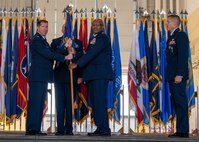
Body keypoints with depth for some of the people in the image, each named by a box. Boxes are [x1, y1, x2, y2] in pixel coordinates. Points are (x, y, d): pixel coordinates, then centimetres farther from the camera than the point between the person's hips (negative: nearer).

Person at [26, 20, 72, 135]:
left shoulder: (44, 41, 22)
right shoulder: (36, 40, -8)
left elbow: (49, 54, 21)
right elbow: (48, 54, -18)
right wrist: (64, 57, -19)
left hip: (43, 77, 10)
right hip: (37, 77, -9)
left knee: (40, 103, 8)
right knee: (34, 102, -9)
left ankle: (36, 129, 10)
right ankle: (31, 128, -9)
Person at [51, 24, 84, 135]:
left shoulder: (78, 43, 10)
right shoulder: (55, 42, 11)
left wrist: (80, 76, -3)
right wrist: (66, 49, -17)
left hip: (72, 77, 0)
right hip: (60, 77, 0)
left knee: (70, 104, 1)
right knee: (60, 104, 0)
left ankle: (69, 129, 5)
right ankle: (60, 129, 3)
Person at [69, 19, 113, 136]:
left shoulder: (103, 38, -7)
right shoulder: (93, 39, 22)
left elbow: (92, 53, -17)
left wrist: (77, 64, -20)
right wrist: (83, 75, 16)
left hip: (100, 74, -9)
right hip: (93, 74, 9)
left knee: (100, 101, -12)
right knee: (95, 102, 8)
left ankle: (104, 129, -11)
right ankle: (99, 128, 10)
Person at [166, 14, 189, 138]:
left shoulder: (181, 35, -8)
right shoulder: (171, 37, 21)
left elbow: (183, 56, -16)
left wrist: (179, 75, -22)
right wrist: (170, 75, 14)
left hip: (178, 76, -9)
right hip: (172, 76, 9)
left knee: (181, 102, -9)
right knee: (177, 103, 9)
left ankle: (183, 131, -7)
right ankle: (180, 131, 12)